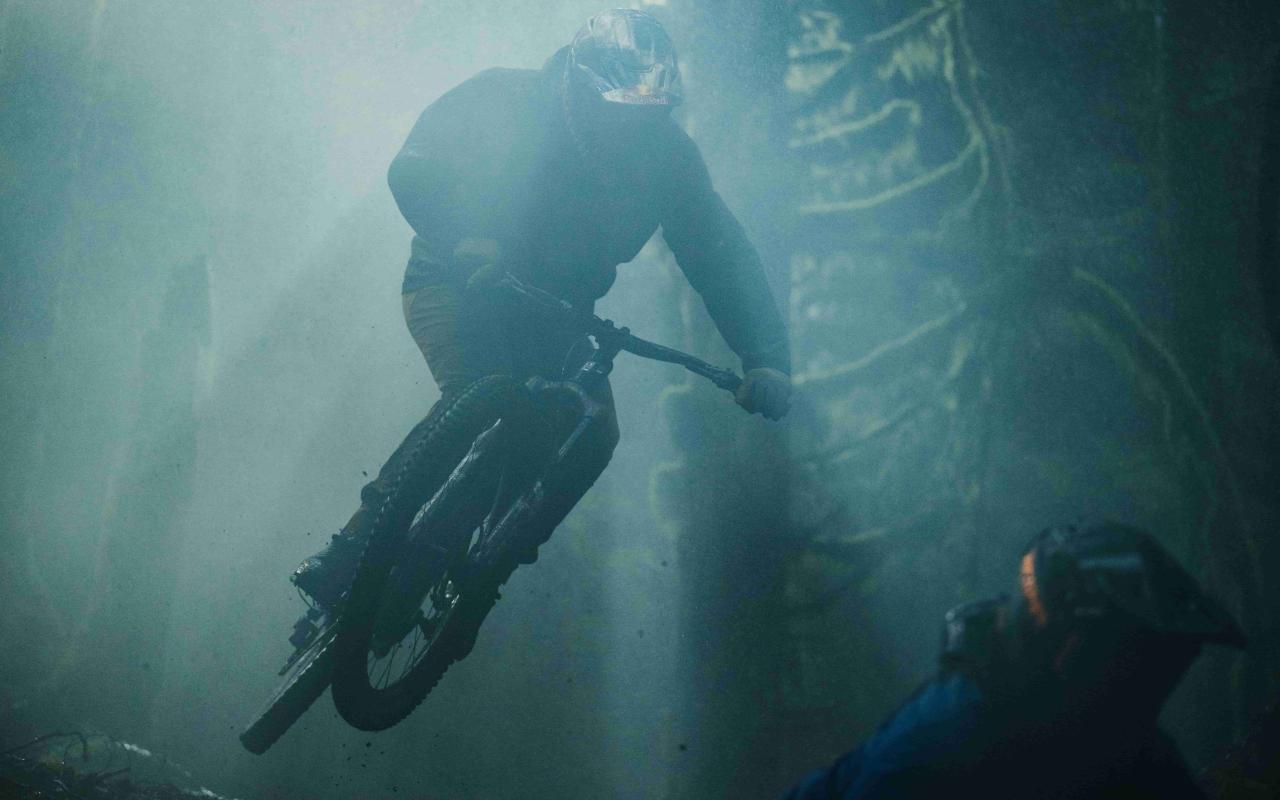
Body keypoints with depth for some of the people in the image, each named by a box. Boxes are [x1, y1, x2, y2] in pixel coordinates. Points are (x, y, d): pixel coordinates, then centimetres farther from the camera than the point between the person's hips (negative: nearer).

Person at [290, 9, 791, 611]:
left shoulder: (665, 152, -10)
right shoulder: (500, 101, -17)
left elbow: (721, 253, -10)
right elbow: (413, 169, -23)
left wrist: (765, 358, -22)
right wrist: (464, 241, -43)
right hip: (457, 283, -4)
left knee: (593, 435, -17)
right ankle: (350, 556, -24)